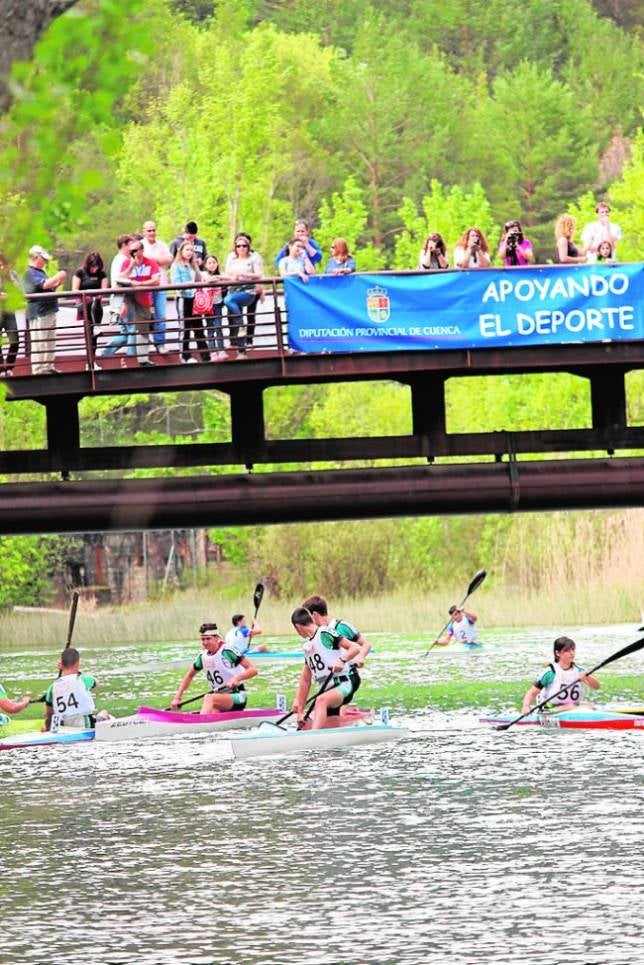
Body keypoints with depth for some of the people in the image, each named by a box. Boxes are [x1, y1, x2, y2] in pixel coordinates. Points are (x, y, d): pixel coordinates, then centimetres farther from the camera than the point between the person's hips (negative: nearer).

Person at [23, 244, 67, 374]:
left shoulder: (40, 272, 17)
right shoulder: (31, 273, -13)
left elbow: (49, 286, 24)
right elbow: (44, 285, -26)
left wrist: (58, 283, 6)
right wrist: (58, 277, -16)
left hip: (49, 312, 10)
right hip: (39, 313, -10)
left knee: (50, 342, 14)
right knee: (39, 342, -8)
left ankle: (48, 367, 22)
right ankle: (38, 369, -6)